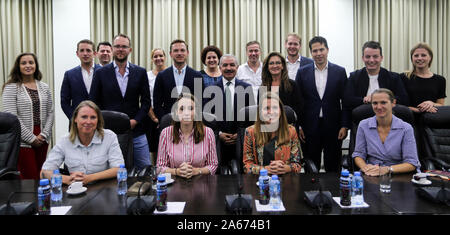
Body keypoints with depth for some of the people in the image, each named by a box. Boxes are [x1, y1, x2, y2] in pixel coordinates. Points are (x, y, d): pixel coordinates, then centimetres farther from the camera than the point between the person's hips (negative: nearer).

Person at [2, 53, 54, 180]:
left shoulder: (44, 87, 11)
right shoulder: (11, 88, -2)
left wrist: (43, 135, -3)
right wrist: (31, 138, -11)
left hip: (42, 140, 4)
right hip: (23, 141, -4)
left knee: (40, 177, 8)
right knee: (29, 178, -5)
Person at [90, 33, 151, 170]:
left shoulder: (140, 72, 6)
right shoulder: (101, 73, 4)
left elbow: (146, 101, 5)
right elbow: (93, 102, 5)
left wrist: (135, 120, -7)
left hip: (136, 131, 1)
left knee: (146, 168, 3)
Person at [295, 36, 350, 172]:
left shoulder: (340, 72, 3)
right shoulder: (303, 72, 3)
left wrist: (345, 126, -4)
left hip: (333, 127, 0)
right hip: (310, 127, 0)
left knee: (333, 168, 10)